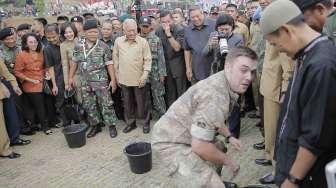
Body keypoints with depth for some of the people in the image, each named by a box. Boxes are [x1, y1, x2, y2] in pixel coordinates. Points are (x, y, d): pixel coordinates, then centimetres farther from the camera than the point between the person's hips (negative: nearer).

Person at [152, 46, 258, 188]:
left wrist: (229, 137, 17)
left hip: (186, 135, 10)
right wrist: (228, 161, -14)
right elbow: (199, 146, -30)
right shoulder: (216, 95, -30)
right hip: (172, 143, -10)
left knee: (218, 148, 29)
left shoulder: (223, 83, 1)